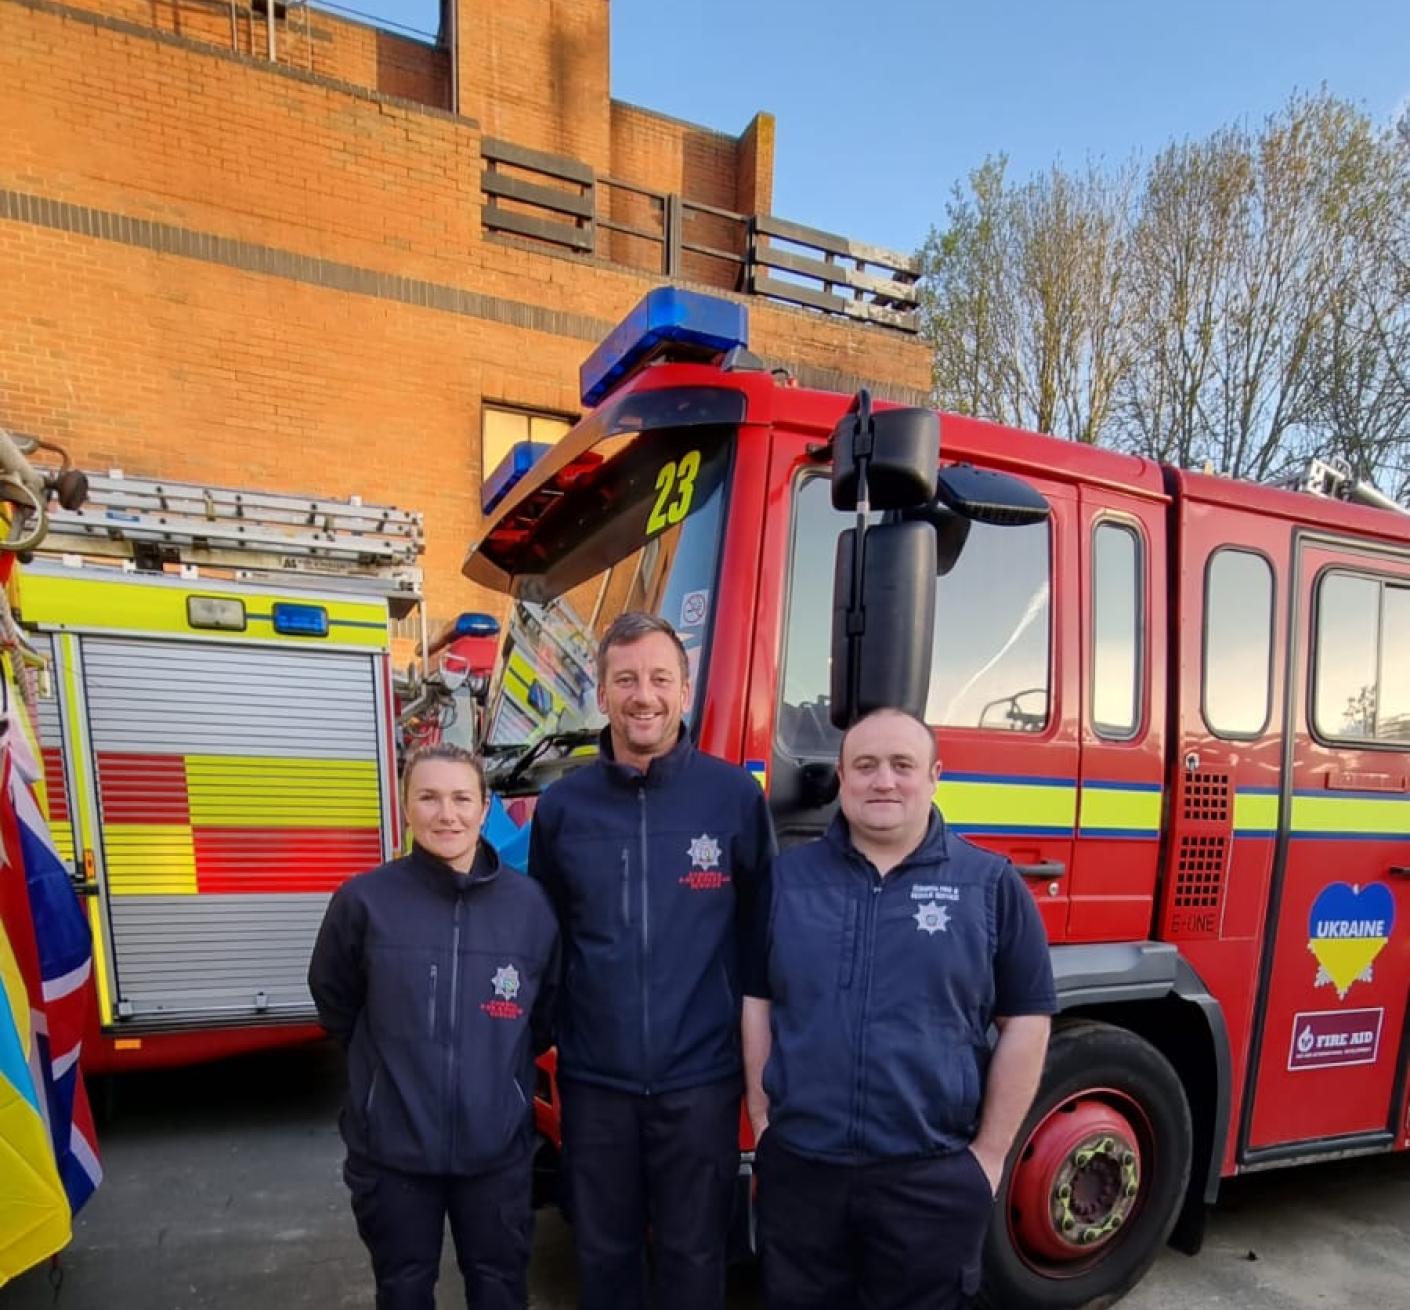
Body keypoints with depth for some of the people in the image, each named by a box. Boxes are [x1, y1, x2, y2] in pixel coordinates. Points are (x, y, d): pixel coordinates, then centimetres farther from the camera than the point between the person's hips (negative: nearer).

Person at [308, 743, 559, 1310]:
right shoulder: (364, 900, -12)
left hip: (497, 1145, 1)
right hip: (392, 1145, 0)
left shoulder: (529, 903, -9)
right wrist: (393, 1057, 9)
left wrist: (496, 1059, 6)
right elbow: (334, 1004, 5)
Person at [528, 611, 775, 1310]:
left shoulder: (736, 795, -7)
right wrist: (545, 1040, 8)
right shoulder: (562, 805, -2)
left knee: (692, 1253, 16)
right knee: (602, 1251, 19)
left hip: (700, 1077, -1)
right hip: (594, 1077, 2)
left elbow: (765, 929, 0)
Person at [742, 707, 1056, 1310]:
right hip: (798, 1166, 2)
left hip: (932, 1177, -1)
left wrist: (990, 1153, -2)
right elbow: (757, 1002, 5)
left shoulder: (991, 884, -5)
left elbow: (1025, 1022, -3)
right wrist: (762, 1119, 3)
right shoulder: (787, 876, 0)